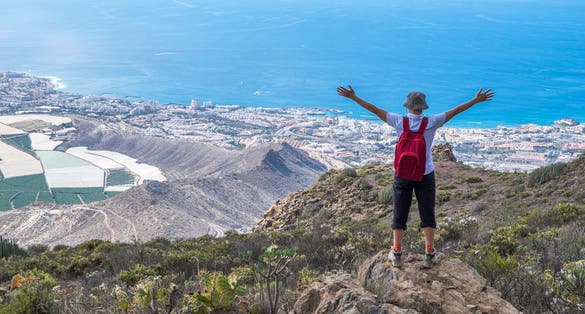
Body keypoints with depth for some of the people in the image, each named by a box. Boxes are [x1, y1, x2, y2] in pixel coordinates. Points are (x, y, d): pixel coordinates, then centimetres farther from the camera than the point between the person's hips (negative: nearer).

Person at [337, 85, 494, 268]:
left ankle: (397, 255, 16)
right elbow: (455, 111, -6)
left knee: (399, 215, 11)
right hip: (425, 175, 0)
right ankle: (429, 255, 11)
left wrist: (352, 97, -2)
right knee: (427, 215, 9)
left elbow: (374, 109, -8)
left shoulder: (399, 121, -11)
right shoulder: (431, 123, -12)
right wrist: (476, 100, 3)